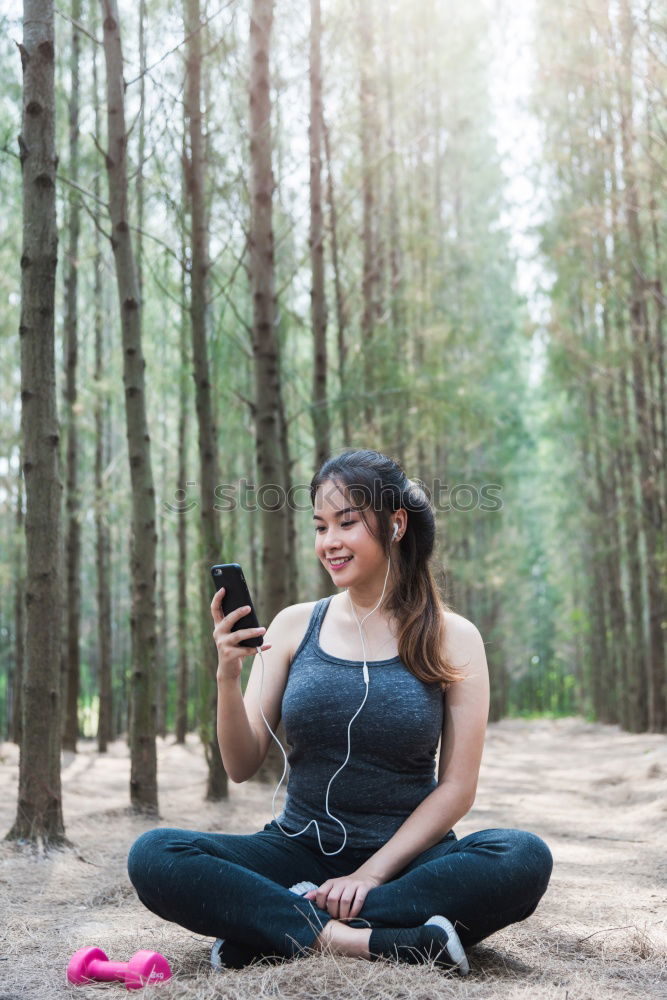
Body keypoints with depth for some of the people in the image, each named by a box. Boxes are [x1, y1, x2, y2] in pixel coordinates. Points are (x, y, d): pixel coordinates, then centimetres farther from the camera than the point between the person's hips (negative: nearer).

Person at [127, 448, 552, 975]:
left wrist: (372, 873, -14)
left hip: (404, 855, -1)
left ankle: (288, 927, -22)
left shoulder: (451, 638, -1)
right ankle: (382, 940, -26)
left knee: (525, 859, -31)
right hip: (301, 849, 1)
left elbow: (456, 787, -4)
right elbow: (242, 766, 2)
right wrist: (228, 676, -15)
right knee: (154, 856, -22)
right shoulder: (295, 625, 4)